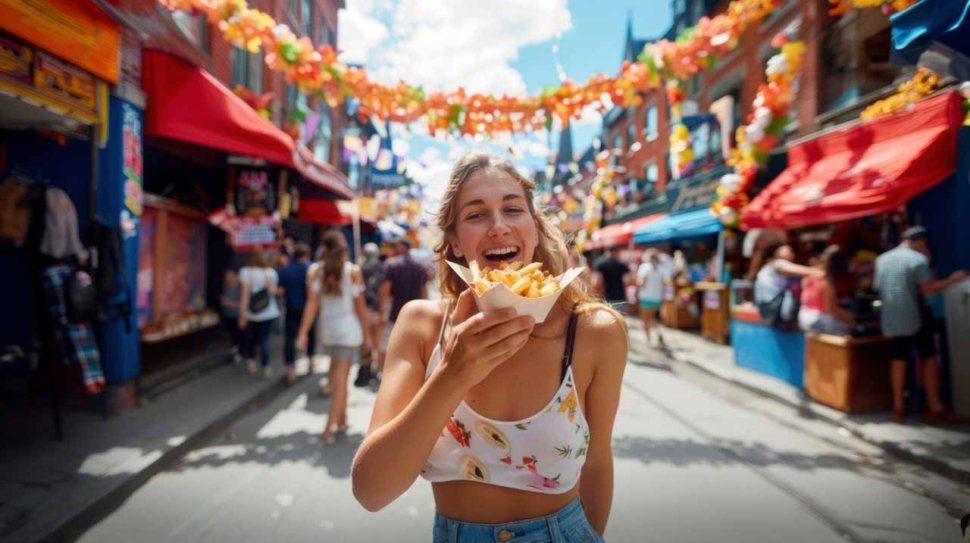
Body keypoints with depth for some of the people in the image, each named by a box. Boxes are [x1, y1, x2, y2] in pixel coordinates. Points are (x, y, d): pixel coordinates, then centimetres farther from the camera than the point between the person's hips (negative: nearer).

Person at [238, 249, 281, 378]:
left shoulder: (246, 272, -7)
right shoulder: (271, 272, -1)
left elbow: (245, 294, -12)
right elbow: (273, 291, -7)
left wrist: (242, 314, -10)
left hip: (251, 313, -1)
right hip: (269, 313, 1)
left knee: (250, 337, 20)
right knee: (264, 339, 9)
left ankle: (252, 362, 27)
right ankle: (266, 368, 0)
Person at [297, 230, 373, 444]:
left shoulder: (314, 271, -2)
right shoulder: (353, 271, -6)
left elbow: (312, 304, -9)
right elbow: (360, 306, -5)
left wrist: (303, 333, -8)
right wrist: (367, 334, 2)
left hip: (327, 329, 3)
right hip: (349, 330, -3)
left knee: (336, 375, 18)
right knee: (340, 378, -2)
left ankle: (341, 421, 28)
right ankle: (331, 426, -7)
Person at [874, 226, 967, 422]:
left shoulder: (882, 259, 10)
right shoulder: (918, 259, -9)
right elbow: (927, 288, -15)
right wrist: (952, 280, -5)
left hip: (891, 319, 6)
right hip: (914, 317, -5)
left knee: (899, 360, 12)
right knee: (929, 359, 6)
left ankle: (898, 408, 15)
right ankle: (935, 408, 9)